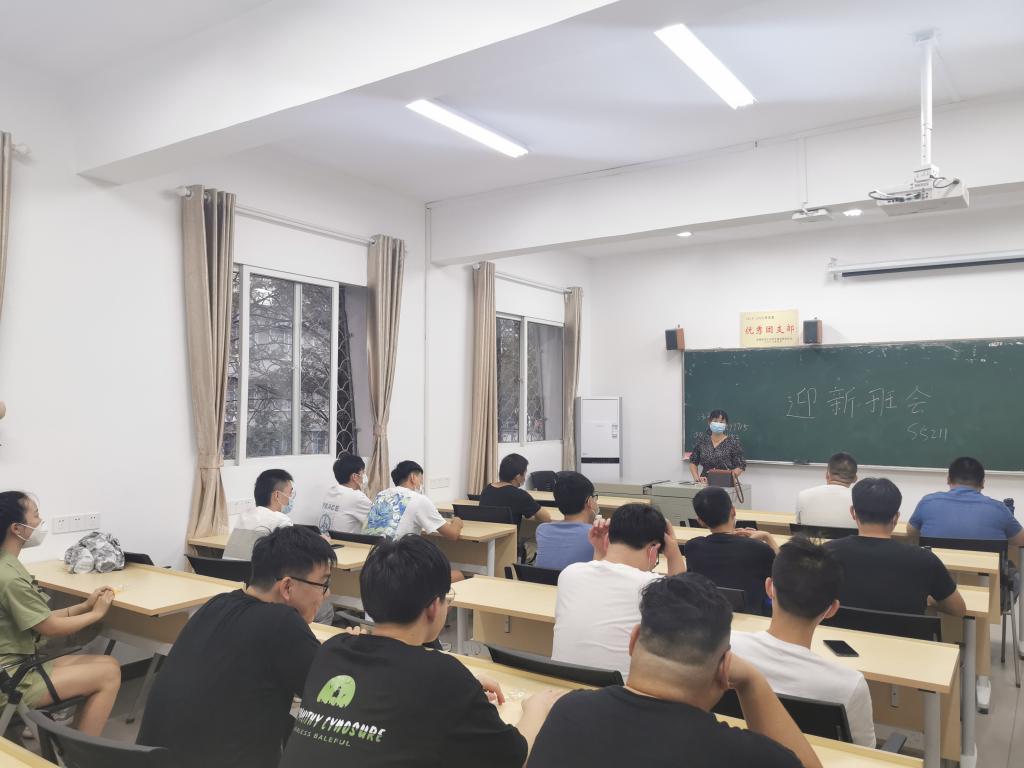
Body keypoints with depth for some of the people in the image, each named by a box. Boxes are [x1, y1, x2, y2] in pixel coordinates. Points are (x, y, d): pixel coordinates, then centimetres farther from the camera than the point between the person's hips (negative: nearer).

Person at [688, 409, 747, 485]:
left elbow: (741, 466, -1)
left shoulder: (733, 441, 1)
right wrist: (696, 477, 3)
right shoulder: (702, 441, 10)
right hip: (705, 483, 2)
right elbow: (693, 462, 17)